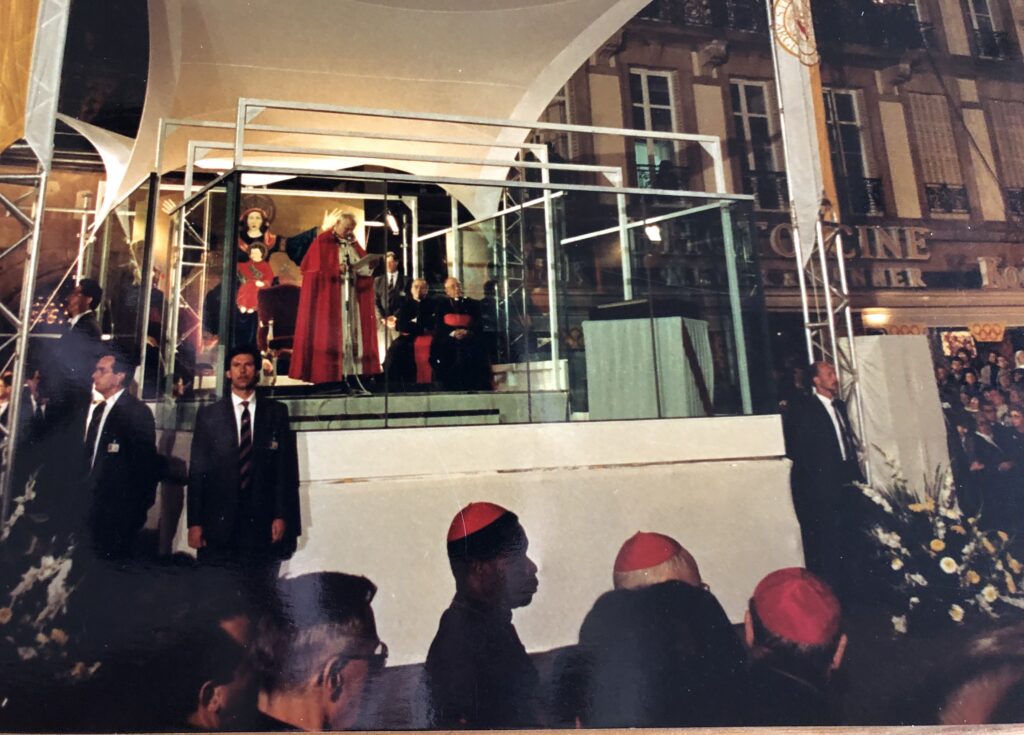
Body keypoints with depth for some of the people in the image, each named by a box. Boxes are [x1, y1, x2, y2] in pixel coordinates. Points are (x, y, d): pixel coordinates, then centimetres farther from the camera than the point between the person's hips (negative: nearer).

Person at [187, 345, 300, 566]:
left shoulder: (277, 412, 6)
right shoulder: (208, 414, 8)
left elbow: (287, 467, 3)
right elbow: (197, 471, 5)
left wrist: (282, 516, -3)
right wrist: (194, 523, 0)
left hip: (262, 522, 0)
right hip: (217, 521, 1)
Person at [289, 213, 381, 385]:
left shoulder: (353, 245, 17)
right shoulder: (322, 242, -1)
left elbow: (366, 267, 12)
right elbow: (314, 268, -8)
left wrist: (369, 265, -11)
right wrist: (336, 269, -17)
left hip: (352, 297, 6)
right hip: (328, 297, -6)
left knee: (353, 330, 3)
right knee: (329, 332, -8)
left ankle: (352, 368, 5)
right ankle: (327, 370, -7)